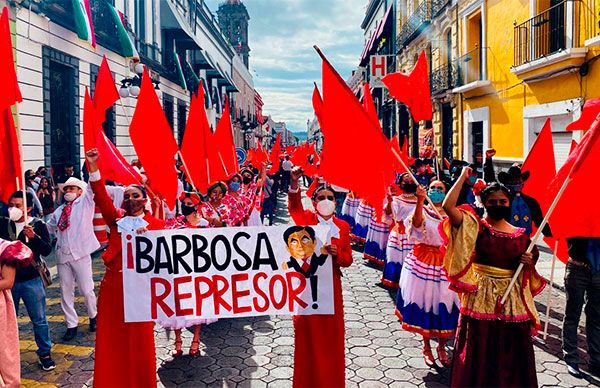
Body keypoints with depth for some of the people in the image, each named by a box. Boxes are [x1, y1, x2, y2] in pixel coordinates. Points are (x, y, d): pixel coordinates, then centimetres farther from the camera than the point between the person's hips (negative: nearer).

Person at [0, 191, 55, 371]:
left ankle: (45, 353, 19)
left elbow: (47, 250, -12)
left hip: (31, 280, -2)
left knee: (39, 319, 5)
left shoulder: (38, 225, -5)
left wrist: (33, 237, -26)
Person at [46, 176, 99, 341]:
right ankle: (72, 325, 18)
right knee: (66, 292, 8)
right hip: (62, 254, 5)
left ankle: (93, 317, 25)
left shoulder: (85, 202, 2)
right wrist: (57, 236, 12)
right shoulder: (59, 211, 14)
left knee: (87, 290, 1)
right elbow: (49, 226, 30)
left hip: (80, 253, -5)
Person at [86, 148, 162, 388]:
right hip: (112, 282, 3)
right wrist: (93, 166, -14)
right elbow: (101, 196, -4)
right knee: (110, 336, 9)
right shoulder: (116, 218, 9)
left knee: (139, 338, 4)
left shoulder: (155, 224, 4)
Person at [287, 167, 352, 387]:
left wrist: (337, 254, -17)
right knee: (307, 333, 6)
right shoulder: (307, 219, -4)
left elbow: (348, 260, 5)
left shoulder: (343, 226, 3)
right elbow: (294, 207, -27)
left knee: (331, 333, 10)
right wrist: (294, 184, -44)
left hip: (331, 283, 2)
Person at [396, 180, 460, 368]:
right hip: (423, 262, -2)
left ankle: (441, 346, 25)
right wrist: (420, 201, -41)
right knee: (424, 303, 5)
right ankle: (427, 347, 21)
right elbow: (416, 223, -27)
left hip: (446, 264, 2)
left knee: (444, 304, 6)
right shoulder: (422, 211, -3)